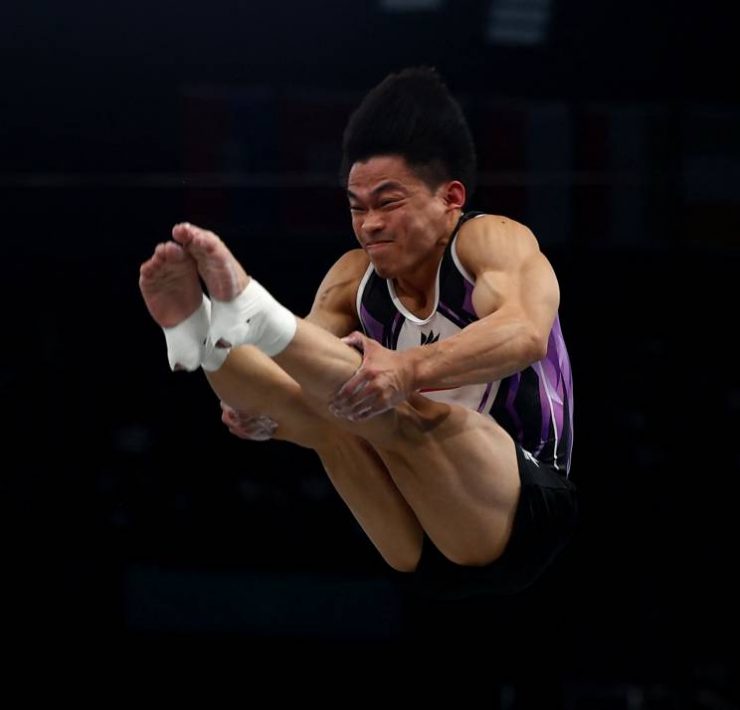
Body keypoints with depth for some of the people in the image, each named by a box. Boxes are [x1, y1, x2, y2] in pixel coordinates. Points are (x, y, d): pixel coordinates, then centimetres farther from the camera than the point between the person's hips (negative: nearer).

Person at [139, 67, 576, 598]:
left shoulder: (490, 241, -8)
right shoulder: (355, 278, 9)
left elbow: (526, 332, -30)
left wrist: (411, 369, -47)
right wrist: (256, 410, -26)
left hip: (522, 516, -6)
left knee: (402, 415, -32)